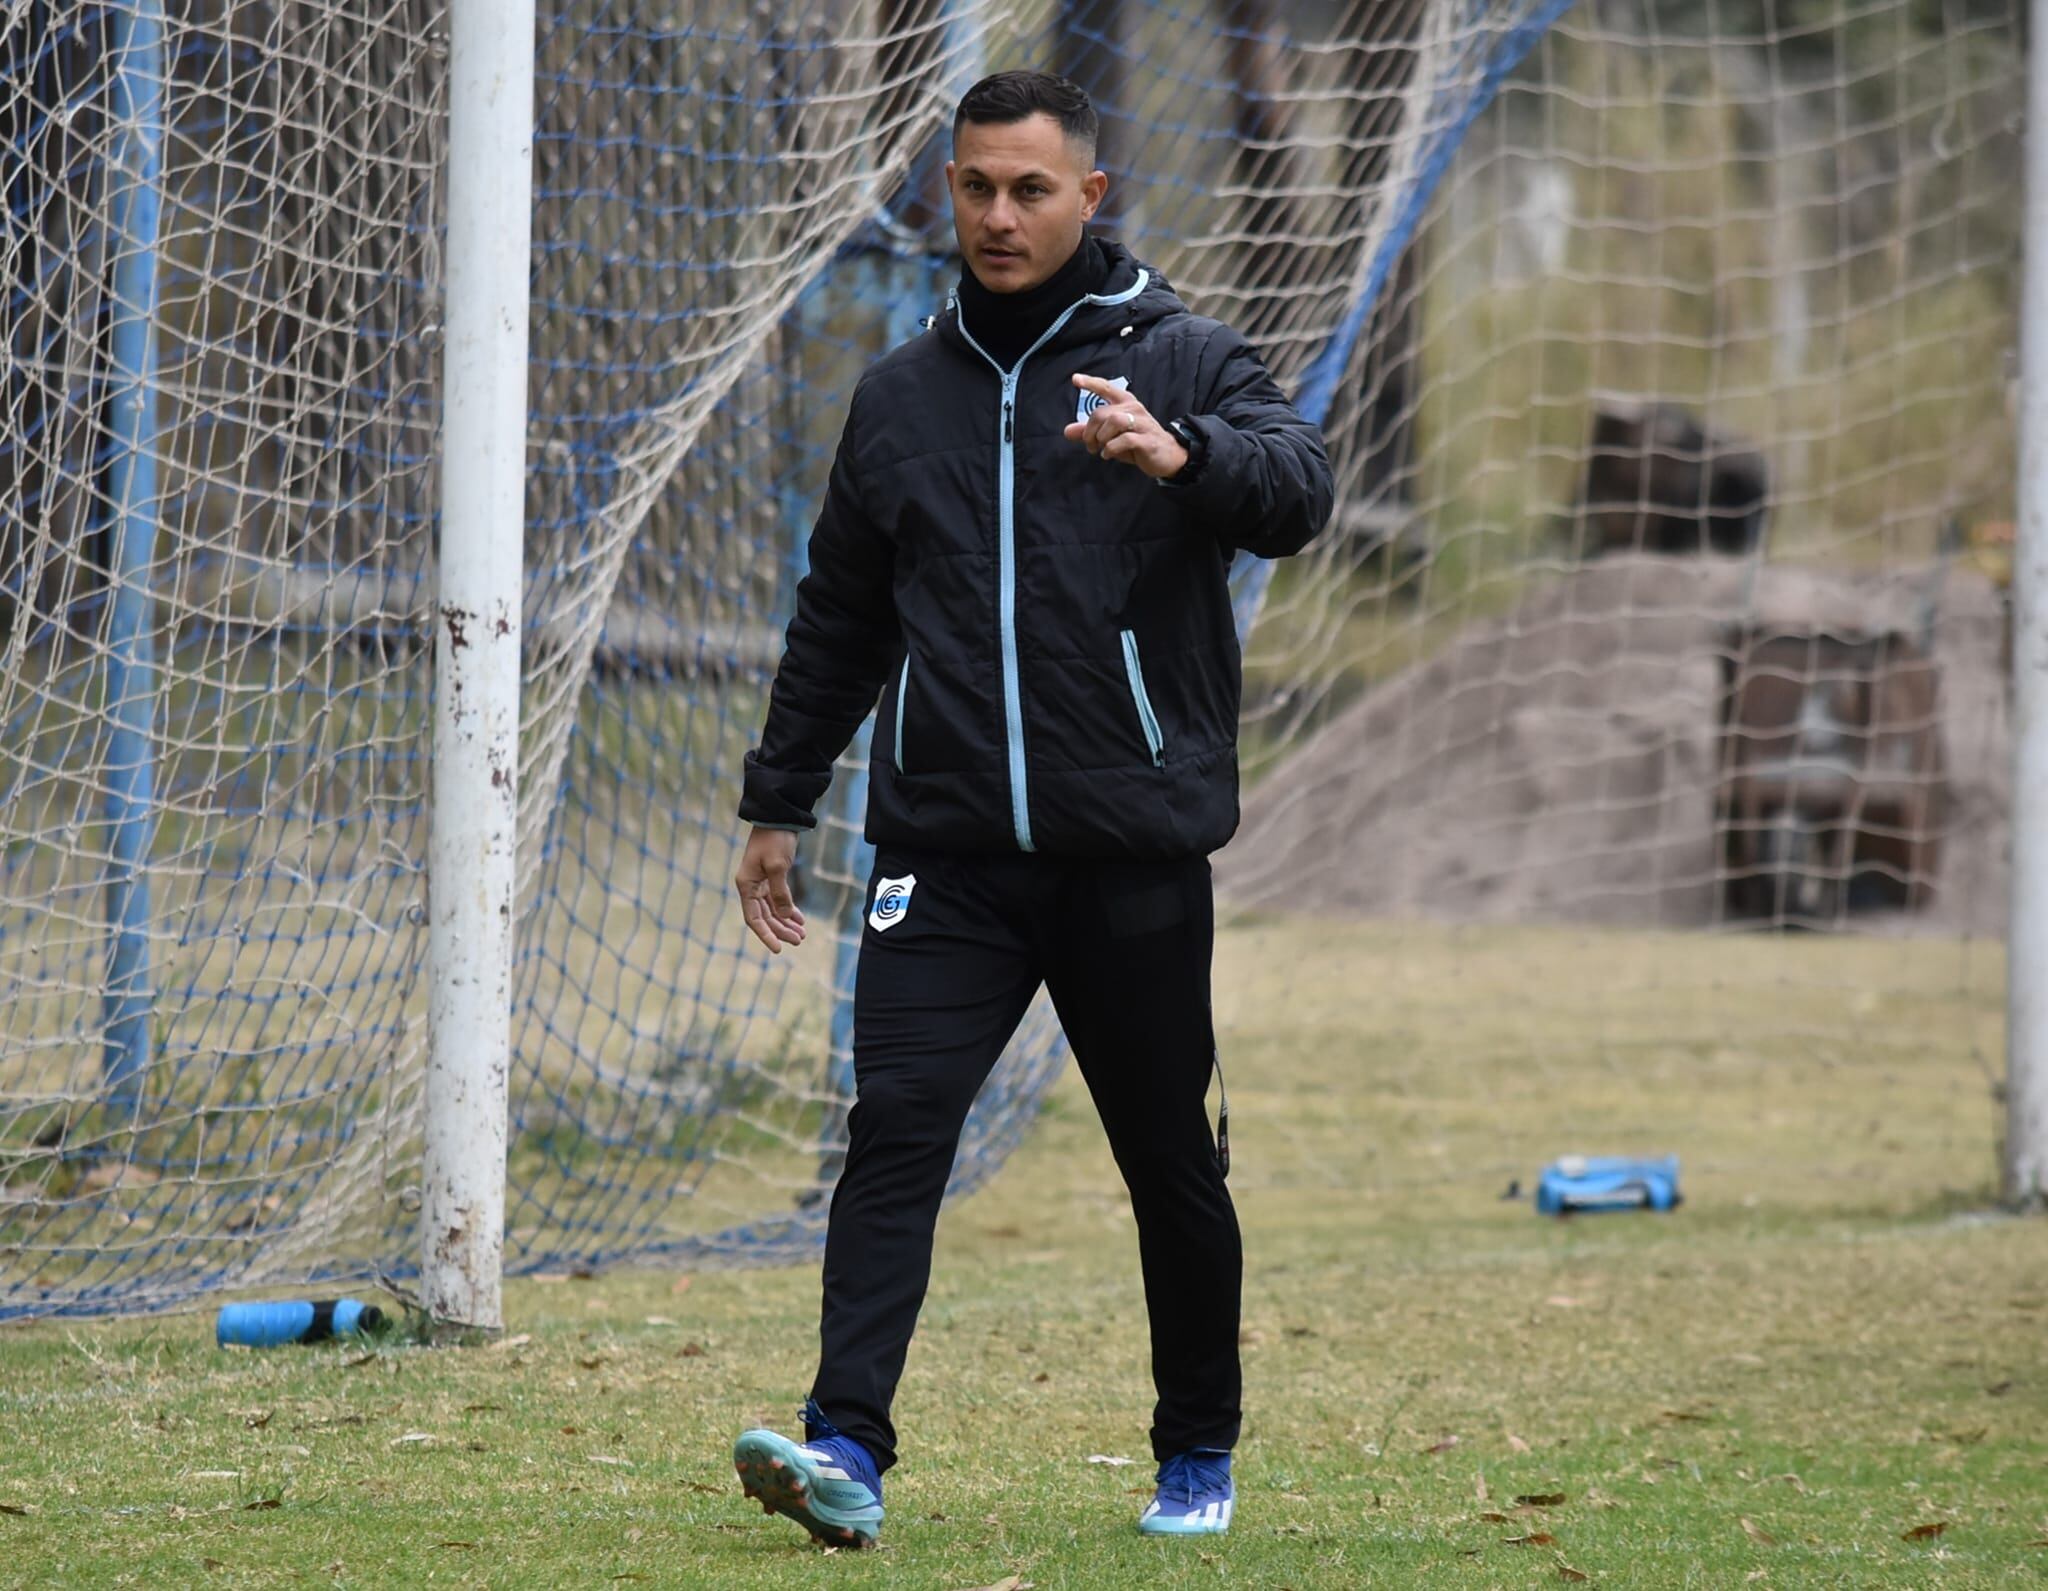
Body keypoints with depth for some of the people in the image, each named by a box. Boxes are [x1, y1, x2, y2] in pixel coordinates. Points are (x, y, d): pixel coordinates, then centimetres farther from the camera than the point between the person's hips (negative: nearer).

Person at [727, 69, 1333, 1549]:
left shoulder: (1179, 360, 1)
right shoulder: (902, 395, 14)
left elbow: (1298, 491, -18)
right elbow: (840, 620, 23)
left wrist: (1182, 456, -38)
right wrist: (778, 803, 21)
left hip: (1135, 855, -2)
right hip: (945, 855, 2)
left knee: (1173, 1162, 7)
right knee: (895, 1124, -13)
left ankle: (1200, 1454, 24)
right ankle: (847, 1447, -21)